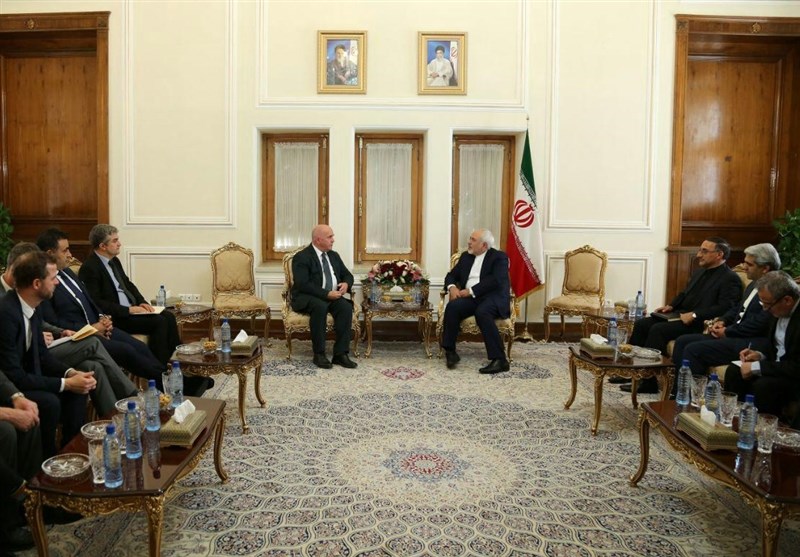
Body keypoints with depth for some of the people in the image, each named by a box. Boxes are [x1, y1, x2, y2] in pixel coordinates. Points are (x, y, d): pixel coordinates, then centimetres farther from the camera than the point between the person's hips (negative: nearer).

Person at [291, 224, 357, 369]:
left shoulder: (334, 255, 14)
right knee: (320, 307, -38)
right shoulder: (301, 257, -8)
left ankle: (341, 354, -24)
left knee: (346, 307, -26)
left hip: (333, 296, 6)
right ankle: (319, 354, -27)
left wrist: (346, 284, -7)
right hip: (307, 298, -5)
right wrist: (327, 294, -25)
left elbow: (347, 275, 18)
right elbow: (303, 284, -19)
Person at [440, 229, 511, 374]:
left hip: (493, 297, -5)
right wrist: (452, 287, -3)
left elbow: (495, 281, -12)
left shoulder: (498, 257, 3)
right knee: (452, 306, -27)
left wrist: (471, 291, -16)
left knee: (481, 312, -37)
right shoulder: (466, 256, 22)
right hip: (471, 298, 5)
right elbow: (451, 275, 21)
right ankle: (450, 351, -18)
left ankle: (499, 359, -34)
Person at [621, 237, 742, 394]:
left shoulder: (730, 279, -7)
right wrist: (671, 305, 9)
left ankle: (648, 382, -22)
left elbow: (724, 307, -19)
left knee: (658, 329, -27)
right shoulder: (699, 272, 19)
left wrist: (694, 315, -24)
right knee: (641, 324, -7)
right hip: (680, 314, 9)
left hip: (698, 323, -9)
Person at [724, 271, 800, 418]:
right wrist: (761, 355, -1)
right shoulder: (783, 310, 1)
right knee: (734, 371, -3)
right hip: (780, 365, 9)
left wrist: (757, 367, -22)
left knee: (762, 385, -30)